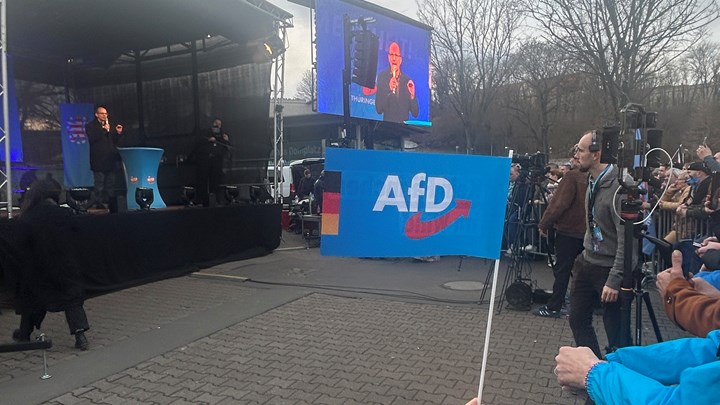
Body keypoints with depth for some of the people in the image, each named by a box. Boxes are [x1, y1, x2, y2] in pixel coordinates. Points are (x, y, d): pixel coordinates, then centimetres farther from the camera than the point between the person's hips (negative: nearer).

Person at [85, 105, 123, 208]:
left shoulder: (110, 125, 16)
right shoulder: (90, 126, 0)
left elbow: (115, 141, 14)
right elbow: (91, 139, -17)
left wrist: (118, 133, -4)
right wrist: (103, 129, -18)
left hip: (110, 159, 6)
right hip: (99, 160, -6)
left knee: (111, 184, 10)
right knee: (99, 184, -4)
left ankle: (110, 202, 17)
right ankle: (99, 203, 1)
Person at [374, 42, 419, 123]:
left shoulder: (408, 80, 5)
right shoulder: (382, 76, 1)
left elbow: (415, 113, 6)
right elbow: (378, 109, -7)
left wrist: (412, 95, -10)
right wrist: (389, 90, -19)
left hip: (404, 125, 2)